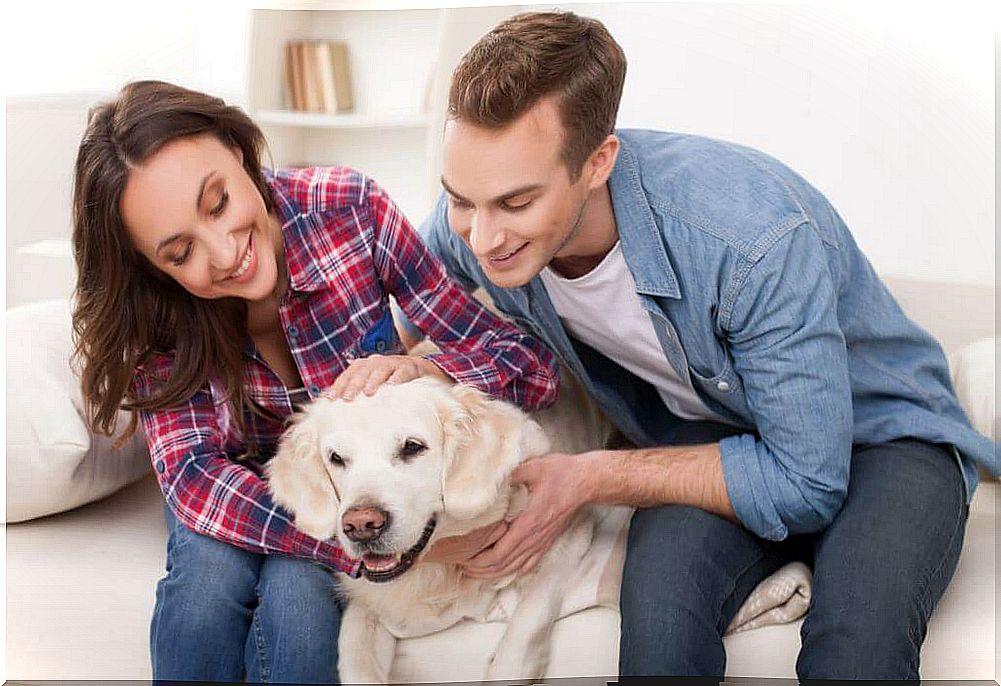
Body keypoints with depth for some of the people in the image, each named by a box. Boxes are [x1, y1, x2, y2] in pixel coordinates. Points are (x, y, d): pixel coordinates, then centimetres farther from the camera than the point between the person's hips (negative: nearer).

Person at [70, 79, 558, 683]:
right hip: (241, 491, 1)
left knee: (298, 587, -31)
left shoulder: (351, 209, -25)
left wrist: (426, 371, -46)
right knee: (209, 570, -30)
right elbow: (193, 475, -31)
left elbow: (532, 365, -23)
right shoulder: (153, 309, -21)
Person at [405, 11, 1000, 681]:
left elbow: (806, 483, -28)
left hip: (884, 434, -3)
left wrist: (592, 477, -27)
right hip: (712, 437, 4)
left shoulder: (756, 236, -34)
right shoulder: (470, 226, -17)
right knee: (661, 587, -32)